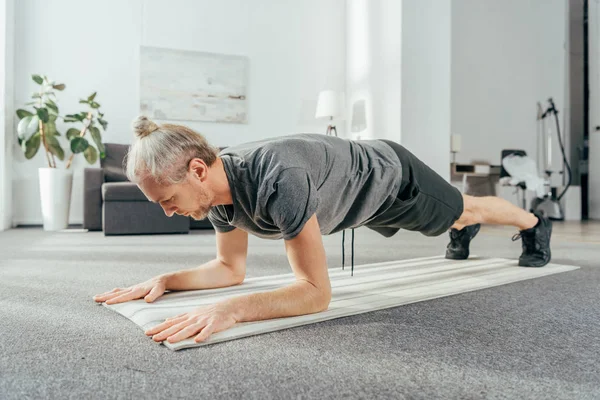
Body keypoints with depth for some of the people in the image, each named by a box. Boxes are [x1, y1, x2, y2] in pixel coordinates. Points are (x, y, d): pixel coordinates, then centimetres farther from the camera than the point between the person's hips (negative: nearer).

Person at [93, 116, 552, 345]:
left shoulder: (278, 180, -48)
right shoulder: (218, 190, -21)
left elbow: (316, 291, -46)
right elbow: (231, 268, -8)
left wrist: (229, 310, -59)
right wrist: (164, 280, -21)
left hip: (390, 173, -6)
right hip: (368, 197, 6)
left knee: (463, 209, 24)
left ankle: (535, 223, 57)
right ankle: (465, 233, 72)